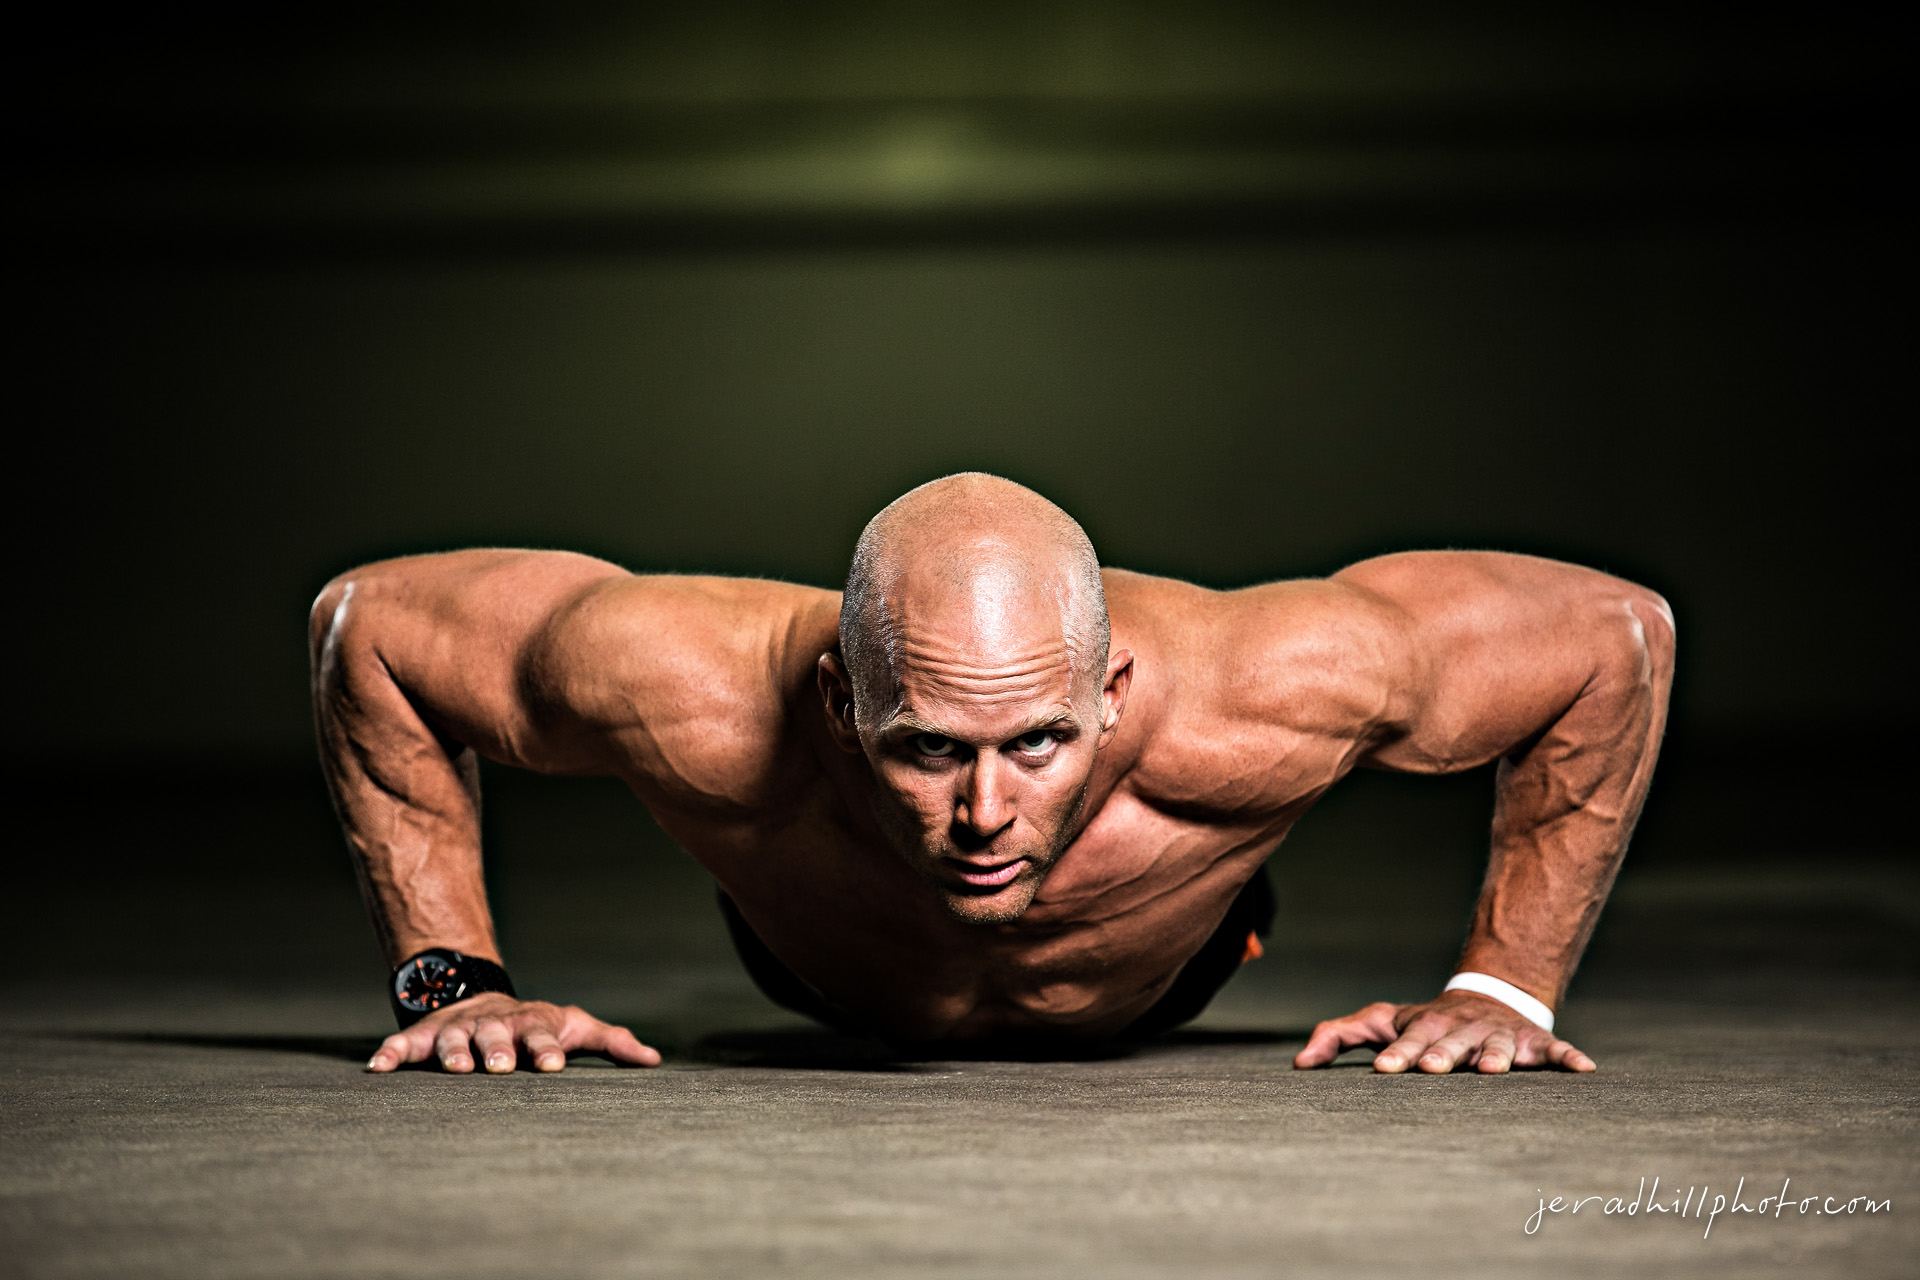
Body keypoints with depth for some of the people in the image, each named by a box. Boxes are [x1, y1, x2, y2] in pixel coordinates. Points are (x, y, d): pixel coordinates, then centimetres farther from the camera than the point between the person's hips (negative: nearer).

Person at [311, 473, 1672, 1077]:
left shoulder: (1240, 701, -50)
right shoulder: (705, 699, -49)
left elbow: (1618, 631, -34)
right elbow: (366, 618, -30)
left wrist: (1507, 987, -31)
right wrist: (451, 976, -30)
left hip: (1149, 992, 0)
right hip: (826, 978, 0)